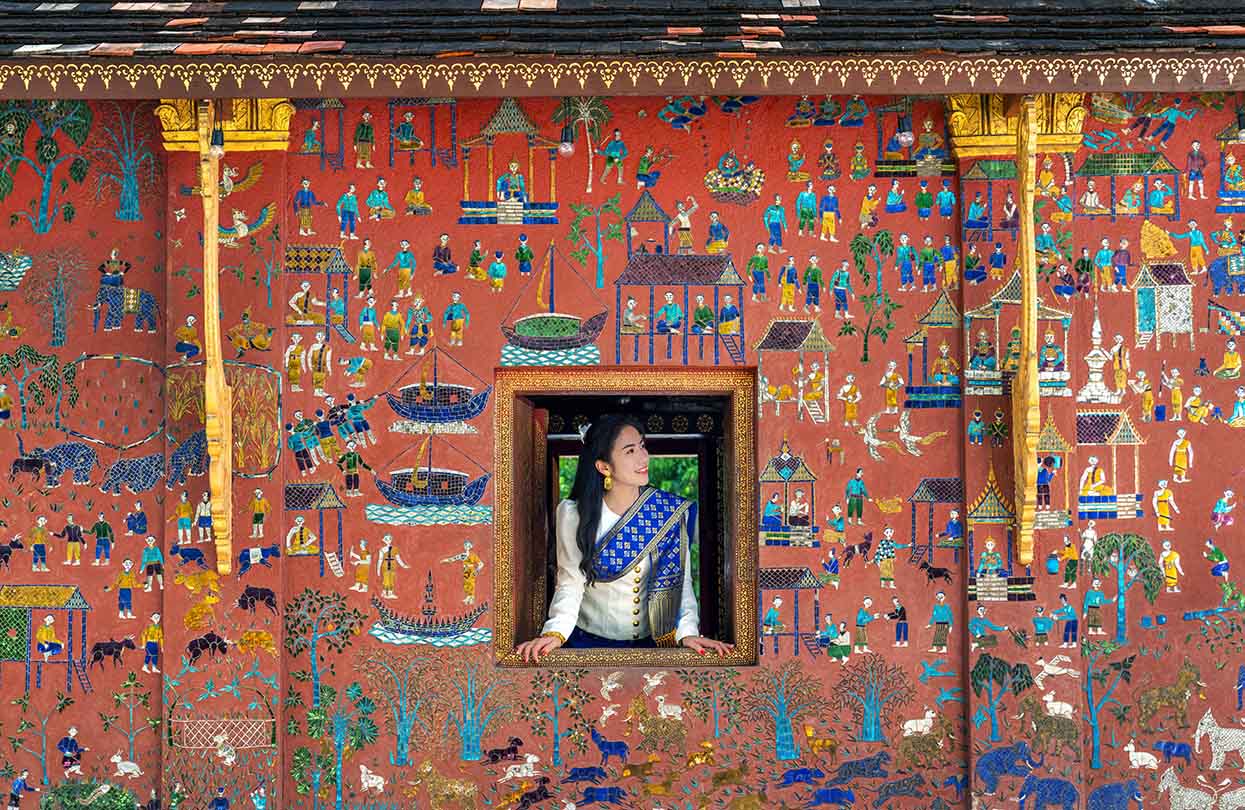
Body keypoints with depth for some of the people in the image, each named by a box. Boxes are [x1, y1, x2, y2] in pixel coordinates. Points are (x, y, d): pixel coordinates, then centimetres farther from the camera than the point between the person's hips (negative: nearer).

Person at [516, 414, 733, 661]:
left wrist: (687, 632, -15)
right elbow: (570, 582, -5)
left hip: (656, 641, 1)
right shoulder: (573, 514, -5)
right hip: (591, 642, -1)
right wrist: (555, 632, -20)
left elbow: (681, 582, 0)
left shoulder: (673, 510, -2)